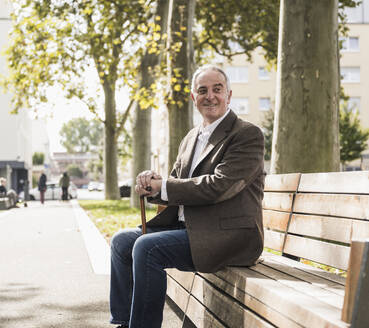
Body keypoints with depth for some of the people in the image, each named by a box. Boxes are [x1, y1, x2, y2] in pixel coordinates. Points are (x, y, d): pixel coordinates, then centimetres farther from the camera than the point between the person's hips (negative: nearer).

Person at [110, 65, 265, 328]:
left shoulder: (248, 135, -9)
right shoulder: (192, 138, 17)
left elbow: (218, 186, -21)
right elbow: (177, 186, 16)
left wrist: (162, 186, -14)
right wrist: (152, 184, -9)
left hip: (227, 235, -9)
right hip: (189, 227, 9)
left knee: (147, 247, -25)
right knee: (122, 241, 2)